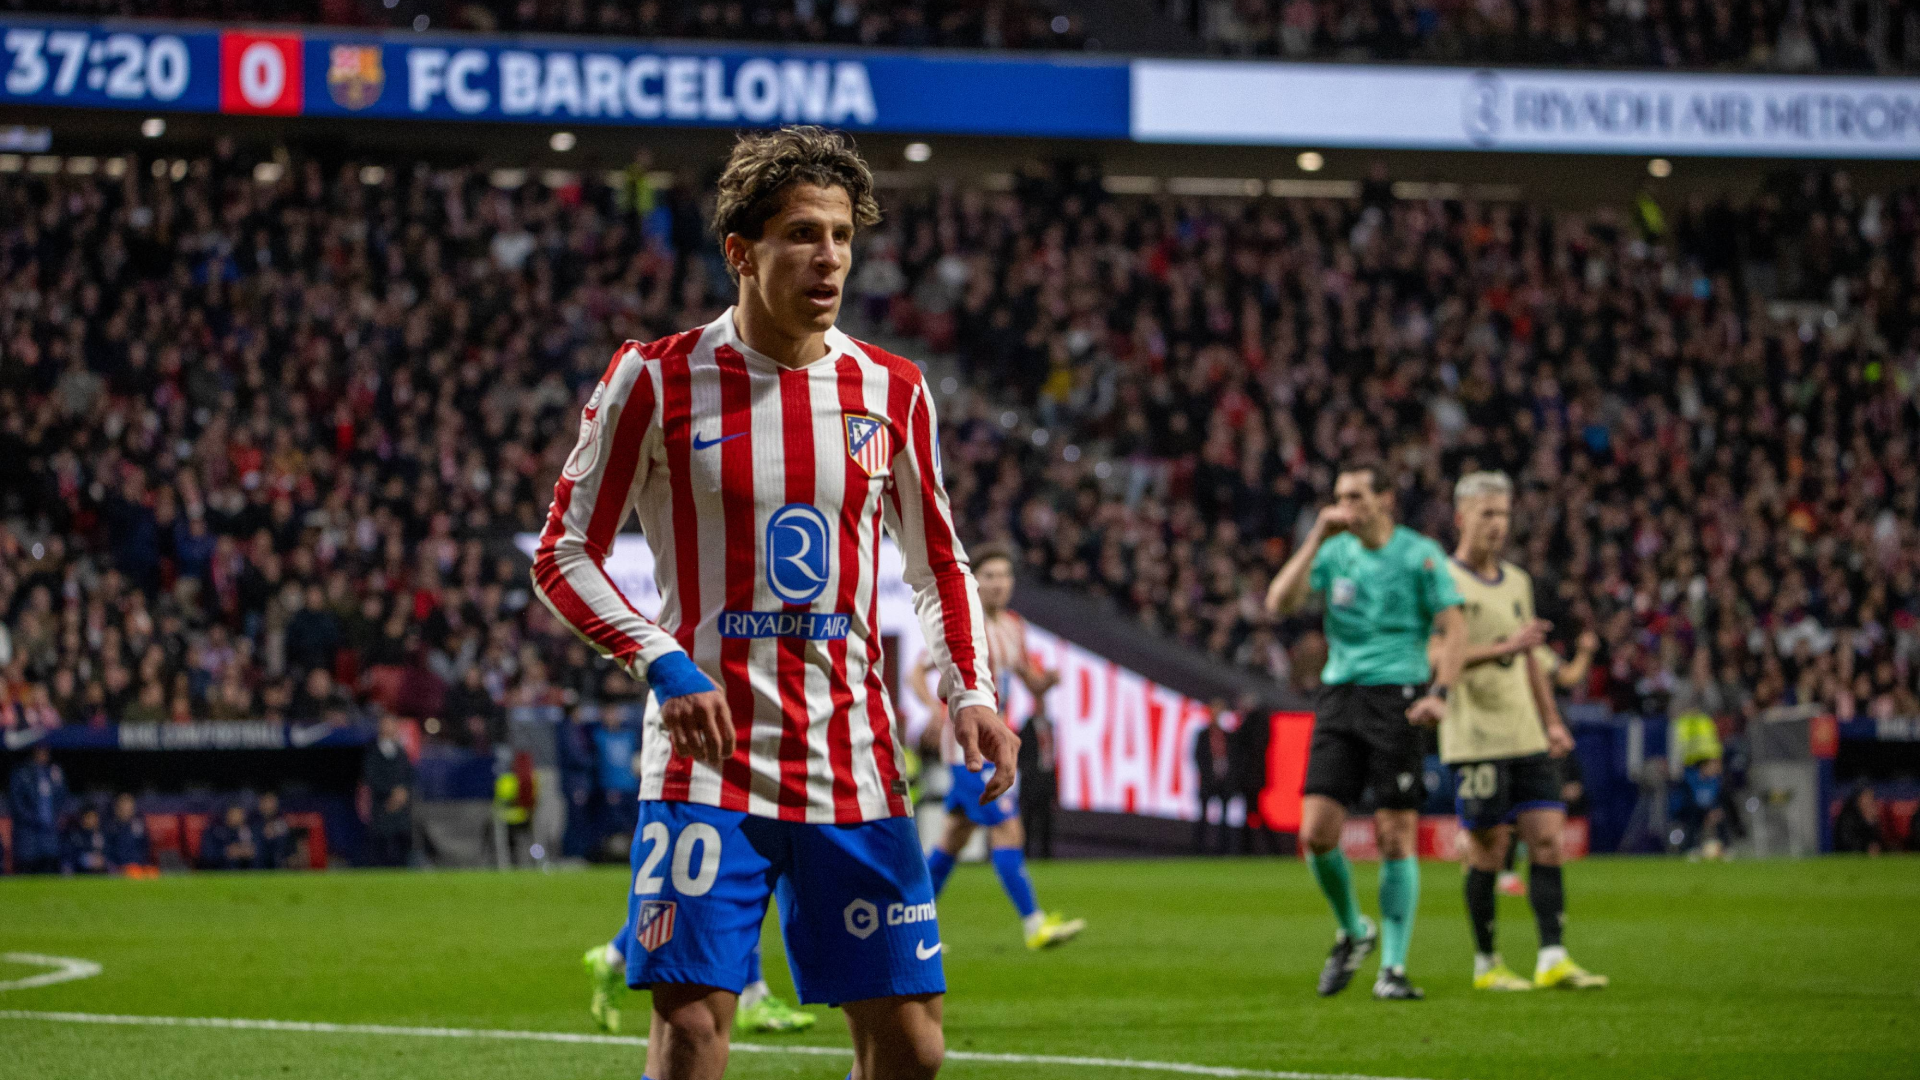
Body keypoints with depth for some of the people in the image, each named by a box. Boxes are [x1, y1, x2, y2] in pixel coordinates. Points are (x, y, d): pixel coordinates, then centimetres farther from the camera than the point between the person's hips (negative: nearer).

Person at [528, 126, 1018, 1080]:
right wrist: (663, 663, -14)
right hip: (707, 759, -3)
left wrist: (970, 691, 3)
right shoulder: (656, 381, -3)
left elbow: (940, 566, 20)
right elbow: (562, 554, 1)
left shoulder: (890, 392, 8)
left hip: (852, 768, 3)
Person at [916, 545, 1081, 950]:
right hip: (967, 745, -8)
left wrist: (1046, 680, -6)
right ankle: (1034, 924, -14)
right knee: (1007, 830, -13)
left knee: (956, 833, 13)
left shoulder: (1013, 627, 11)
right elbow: (917, 672, -9)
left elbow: (1034, 686, 18)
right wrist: (937, 708, -27)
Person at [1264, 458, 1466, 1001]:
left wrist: (1439, 692, -17)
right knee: (1317, 833, -6)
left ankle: (1392, 968, 3)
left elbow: (1454, 628, -4)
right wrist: (1316, 539, -9)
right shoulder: (1334, 552, 9)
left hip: (1397, 698, -4)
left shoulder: (1419, 555, -2)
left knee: (1396, 836, -5)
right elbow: (1279, 603, -3)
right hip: (1339, 694, 4)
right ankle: (1353, 932, 20)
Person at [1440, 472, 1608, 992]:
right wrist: (1503, 647, -25)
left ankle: (1553, 959, -6)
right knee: (1488, 849, -3)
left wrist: (1552, 720, 19)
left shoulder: (1518, 582, 17)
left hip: (1527, 735, 6)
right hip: (1476, 737, -6)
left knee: (1548, 838, -3)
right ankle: (1486, 964, 9)